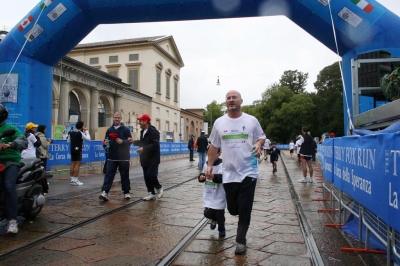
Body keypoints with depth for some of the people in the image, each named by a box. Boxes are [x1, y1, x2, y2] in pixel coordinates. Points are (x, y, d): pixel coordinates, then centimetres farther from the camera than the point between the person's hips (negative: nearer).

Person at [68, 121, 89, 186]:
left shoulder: (71, 132, 9)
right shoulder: (80, 133, -12)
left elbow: (68, 141, 14)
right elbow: (88, 139, -7)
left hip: (72, 149, 7)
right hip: (78, 150, -7)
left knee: (72, 164, 9)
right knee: (77, 164, -5)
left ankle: (72, 180, 12)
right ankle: (76, 180, -6)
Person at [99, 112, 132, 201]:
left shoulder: (126, 129, 0)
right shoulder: (109, 130, 10)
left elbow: (130, 141, -5)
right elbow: (106, 141, 15)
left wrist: (122, 141, -23)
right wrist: (105, 143, -8)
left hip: (123, 157, -2)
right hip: (112, 157, 2)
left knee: (124, 175, 7)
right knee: (108, 174, -4)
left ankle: (126, 192, 18)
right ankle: (104, 192, -7)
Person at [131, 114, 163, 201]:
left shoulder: (153, 131, -14)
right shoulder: (143, 131, 15)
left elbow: (155, 145, -24)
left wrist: (144, 148, -26)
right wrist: (134, 142, 12)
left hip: (153, 159, -8)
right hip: (145, 159, 9)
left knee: (151, 176, -11)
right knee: (146, 177, 8)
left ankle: (159, 188, 15)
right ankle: (151, 193, 18)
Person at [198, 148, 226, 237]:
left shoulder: (222, 164, -14)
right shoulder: (206, 164, 5)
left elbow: (222, 177, -27)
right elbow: (203, 174, 14)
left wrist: (214, 177, -48)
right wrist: (201, 177, -10)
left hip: (219, 195, -4)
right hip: (208, 195, 5)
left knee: (220, 215, 7)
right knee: (207, 213, 4)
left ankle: (221, 229, 36)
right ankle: (214, 219, 40)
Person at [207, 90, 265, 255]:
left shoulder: (251, 120, -1)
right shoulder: (219, 122, 3)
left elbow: (261, 137, 9)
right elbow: (214, 146, 10)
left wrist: (258, 144, -14)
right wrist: (209, 165, 6)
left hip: (248, 172, -2)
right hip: (229, 174, 2)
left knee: (245, 210, 4)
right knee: (233, 209, 11)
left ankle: (241, 241, 23)